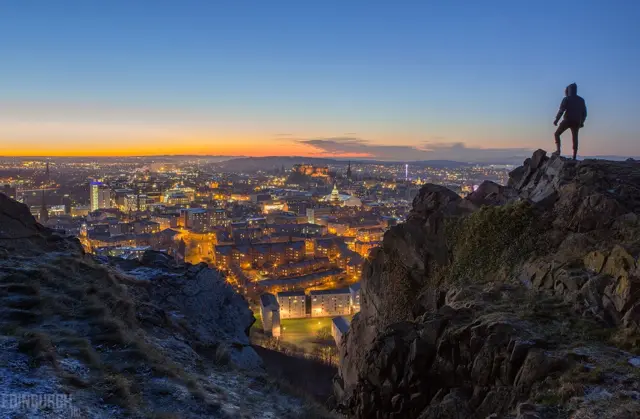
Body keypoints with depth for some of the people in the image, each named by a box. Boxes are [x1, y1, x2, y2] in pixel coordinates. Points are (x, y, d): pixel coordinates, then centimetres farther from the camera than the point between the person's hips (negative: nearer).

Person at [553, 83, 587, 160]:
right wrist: (582, 122, 22)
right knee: (575, 139, 4)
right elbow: (584, 113, 14)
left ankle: (558, 150, -11)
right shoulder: (581, 100, 14)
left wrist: (556, 120, -11)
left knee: (557, 134, 8)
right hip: (576, 122, 5)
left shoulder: (566, 99, -2)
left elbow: (561, 110, -11)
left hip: (567, 120, -5)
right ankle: (574, 157, -1)